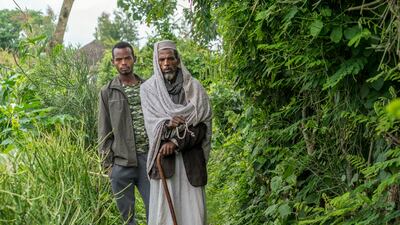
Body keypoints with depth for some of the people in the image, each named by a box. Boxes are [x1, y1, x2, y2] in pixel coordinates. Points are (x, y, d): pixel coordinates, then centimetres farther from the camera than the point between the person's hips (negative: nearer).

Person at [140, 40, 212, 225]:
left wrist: (176, 142, -13)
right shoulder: (148, 88, 5)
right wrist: (167, 124, -24)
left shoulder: (194, 87, 5)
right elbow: (152, 124, -4)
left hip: (190, 160, 1)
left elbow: (202, 125, -2)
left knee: (192, 210, -1)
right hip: (163, 158, 0)